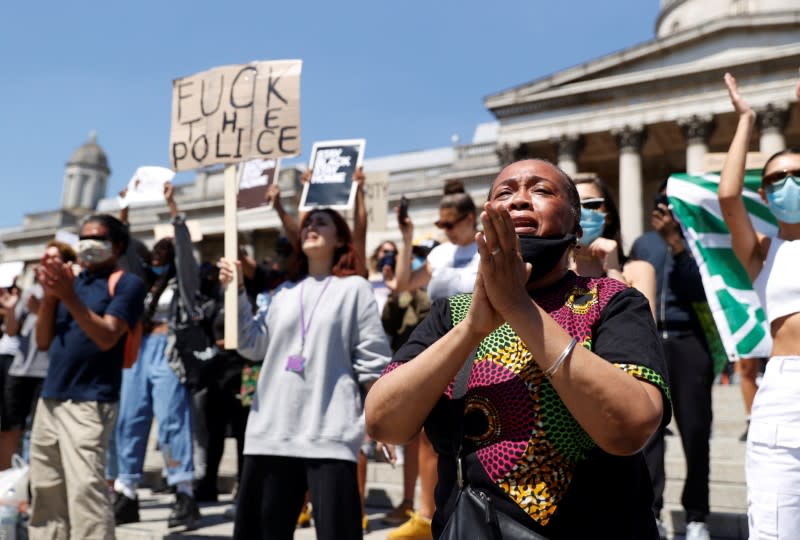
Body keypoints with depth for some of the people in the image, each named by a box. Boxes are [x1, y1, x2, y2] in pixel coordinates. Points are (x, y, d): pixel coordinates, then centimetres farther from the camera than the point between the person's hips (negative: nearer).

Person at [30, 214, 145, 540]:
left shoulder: (127, 283, 0)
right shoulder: (72, 280, 17)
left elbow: (107, 338, -13)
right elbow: (43, 342, 14)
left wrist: (69, 296, -19)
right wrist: (50, 294, -1)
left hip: (89, 402, -7)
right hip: (50, 398, 7)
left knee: (86, 492, -12)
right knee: (45, 493, 11)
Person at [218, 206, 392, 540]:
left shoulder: (354, 288, 3)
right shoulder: (285, 292, 17)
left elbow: (372, 360, -1)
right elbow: (253, 346, 9)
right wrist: (237, 294, 1)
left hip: (330, 431, -5)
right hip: (271, 428, 5)